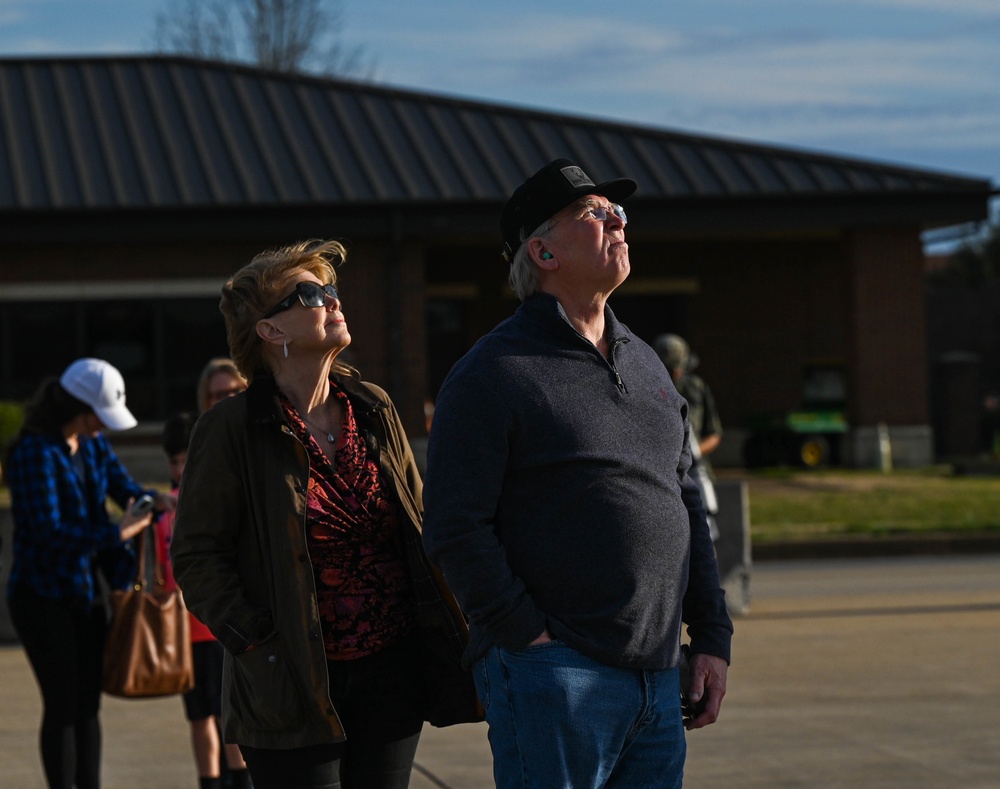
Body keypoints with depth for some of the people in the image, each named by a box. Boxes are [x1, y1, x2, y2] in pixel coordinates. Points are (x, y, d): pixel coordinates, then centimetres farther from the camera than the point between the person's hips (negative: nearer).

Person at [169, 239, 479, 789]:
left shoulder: (374, 411, 9)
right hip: (296, 690, -5)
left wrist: (449, 638, 8)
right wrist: (261, 646, -14)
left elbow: (419, 529, 16)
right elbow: (197, 557, -7)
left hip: (391, 676, 5)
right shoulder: (230, 429, -7)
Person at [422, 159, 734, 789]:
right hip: (554, 677, -7)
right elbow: (456, 530, -11)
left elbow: (687, 506, 21)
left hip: (658, 681, 7)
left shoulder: (645, 364, 18)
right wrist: (529, 637, -15)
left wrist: (712, 639, 14)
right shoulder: (493, 374, -5)